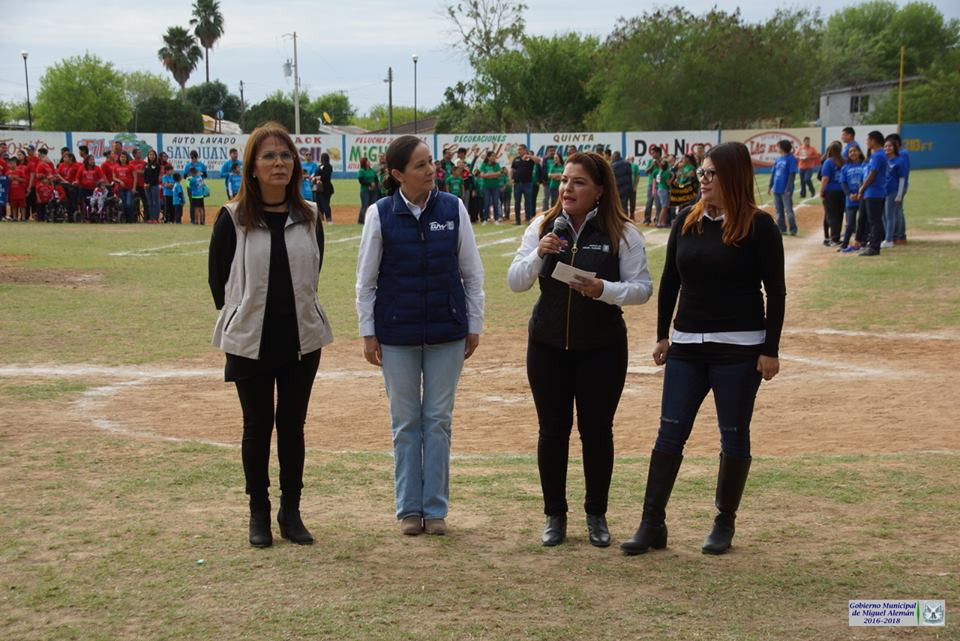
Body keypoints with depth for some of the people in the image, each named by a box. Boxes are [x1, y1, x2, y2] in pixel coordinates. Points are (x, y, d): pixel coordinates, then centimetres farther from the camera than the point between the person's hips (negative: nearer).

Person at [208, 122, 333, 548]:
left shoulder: (308, 217, 1)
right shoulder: (233, 218, -7)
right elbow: (218, 277, 1)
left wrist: (299, 314, 10)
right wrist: (240, 318, 5)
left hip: (302, 339, 2)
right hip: (250, 341, -2)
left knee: (292, 426, 9)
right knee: (257, 426, 7)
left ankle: (291, 512, 20)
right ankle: (259, 514, 19)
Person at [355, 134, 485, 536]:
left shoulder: (453, 209, -2)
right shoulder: (380, 214, -5)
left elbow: (472, 273, 4)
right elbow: (366, 279, 2)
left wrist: (474, 325, 4)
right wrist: (367, 332, 0)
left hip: (447, 331, 1)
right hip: (397, 333, -1)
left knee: (438, 420, 6)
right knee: (406, 422, 8)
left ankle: (436, 507, 15)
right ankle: (409, 508, 18)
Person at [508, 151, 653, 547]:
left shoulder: (622, 233, -7)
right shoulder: (542, 228, 1)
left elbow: (642, 288, -8)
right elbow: (515, 283, 0)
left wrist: (603, 289, -25)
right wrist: (538, 255, -18)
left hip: (602, 347, -2)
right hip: (548, 346, 2)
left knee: (597, 430, 6)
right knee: (552, 430, 6)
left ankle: (597, 516, 21)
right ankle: (555, 515, 19)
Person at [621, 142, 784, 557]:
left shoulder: (758, 226, -7)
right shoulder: (686, 222, 7)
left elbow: (775, 291, -6)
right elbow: (669, 281, 13)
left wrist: (771, 349, -9)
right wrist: (662, 335, 10)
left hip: (739, 349, -4)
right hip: (686, 346, 4)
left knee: (734, 437, 6)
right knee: (669, 434, 1)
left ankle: (724, 523, 19)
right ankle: (652, 524, 4)